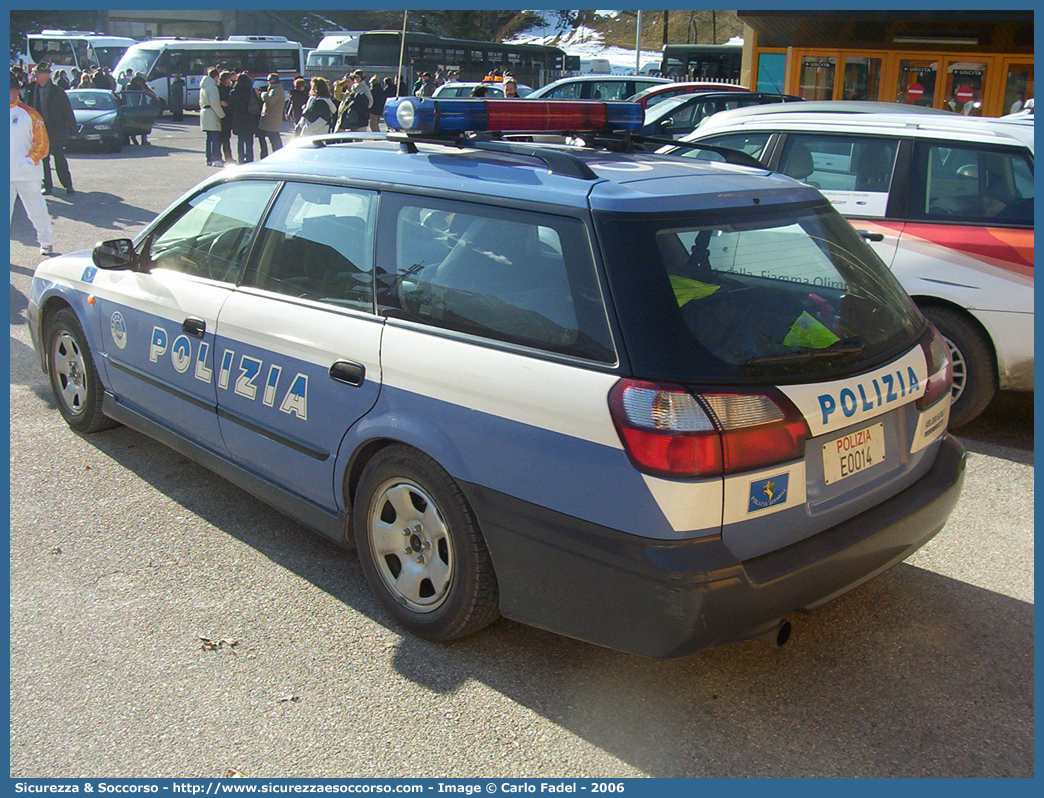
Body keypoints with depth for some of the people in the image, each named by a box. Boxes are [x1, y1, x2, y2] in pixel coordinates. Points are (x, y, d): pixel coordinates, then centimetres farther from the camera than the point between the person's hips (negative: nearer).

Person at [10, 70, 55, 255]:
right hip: (5, 174, 3)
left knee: (36, 209, 8)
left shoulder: (28, 113, -2)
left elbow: (42, 141, -3)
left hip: (26, 173, -3)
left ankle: (46, 242, 25)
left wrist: (31, 160, -15)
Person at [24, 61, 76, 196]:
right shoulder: (32, 90, 6)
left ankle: (68, 185, 8)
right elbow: (29, 108, 11)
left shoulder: (57, 91, -4)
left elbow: (68, 112, -2)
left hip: (56, 131, -4)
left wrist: (72, 130, -4)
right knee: (43, 159, 5)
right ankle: (47, 186, 12)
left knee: (60, 159, -2)